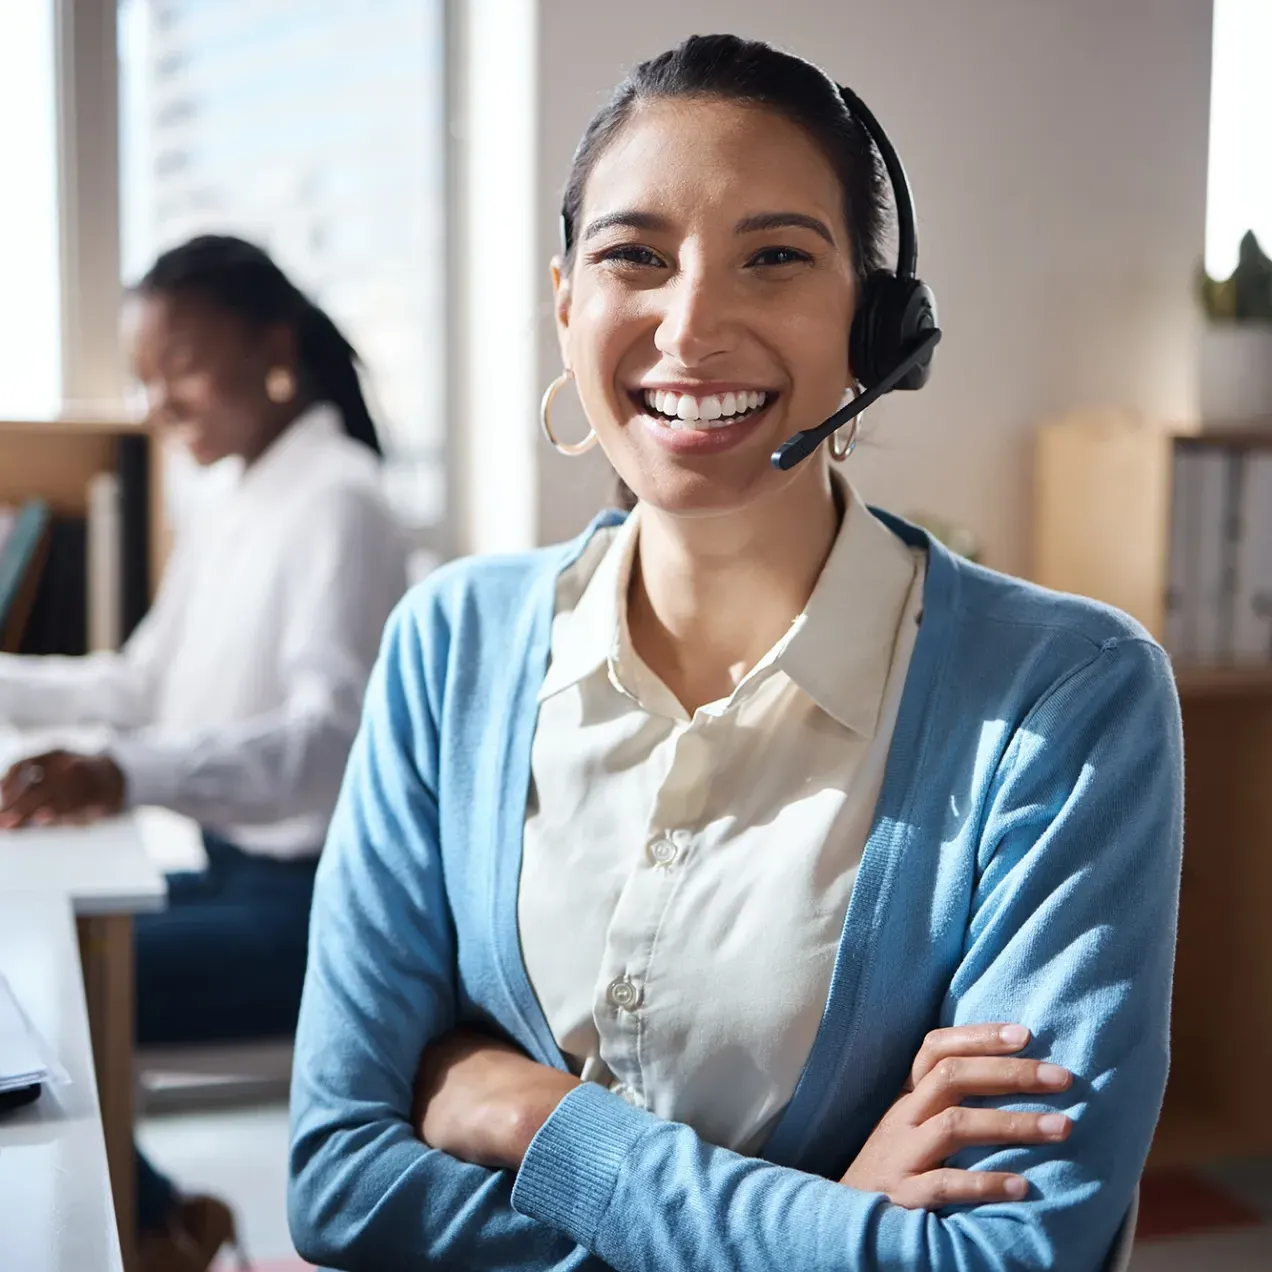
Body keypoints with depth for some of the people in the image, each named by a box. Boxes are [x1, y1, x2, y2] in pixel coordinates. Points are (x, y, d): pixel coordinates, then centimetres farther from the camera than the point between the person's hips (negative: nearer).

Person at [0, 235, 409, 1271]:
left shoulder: (336, 502, -18)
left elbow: (330, 735, -31)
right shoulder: (230, 505, 10)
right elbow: (145, 686, 20)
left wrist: (128, 775, -46)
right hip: (231, 867, 9)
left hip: (313, 900, -9)